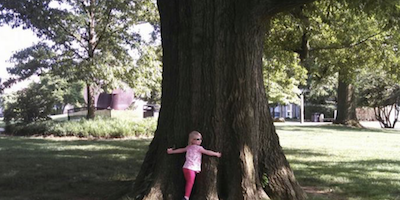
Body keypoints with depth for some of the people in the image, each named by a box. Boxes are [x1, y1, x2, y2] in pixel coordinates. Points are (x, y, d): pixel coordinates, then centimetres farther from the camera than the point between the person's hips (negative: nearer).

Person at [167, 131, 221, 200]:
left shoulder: (188, 147, 17)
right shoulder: (198, 148, -4)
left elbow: (181, 150, 28)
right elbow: (207, 152, 0)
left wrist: (172, 151, 43)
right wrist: (216, 154, 13)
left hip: (186, 168, 8)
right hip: (191, 168, -8)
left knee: (189, 183, 13)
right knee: (190, 182, -8)